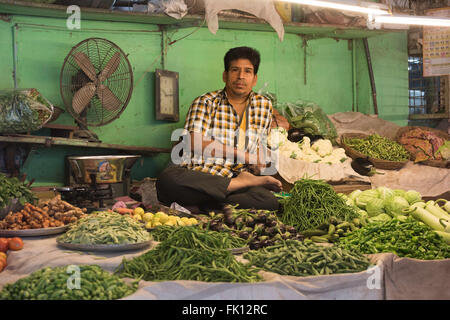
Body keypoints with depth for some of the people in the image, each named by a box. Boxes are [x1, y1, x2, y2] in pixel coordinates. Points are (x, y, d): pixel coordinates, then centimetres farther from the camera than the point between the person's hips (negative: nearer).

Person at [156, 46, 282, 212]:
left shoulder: (264, 105, 16)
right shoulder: (205, 103, 2)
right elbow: (196, 144, -15)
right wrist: (247, 156, -14)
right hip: (194, 176, -1)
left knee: (269, 200, -30)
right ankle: (244, 181, -21)